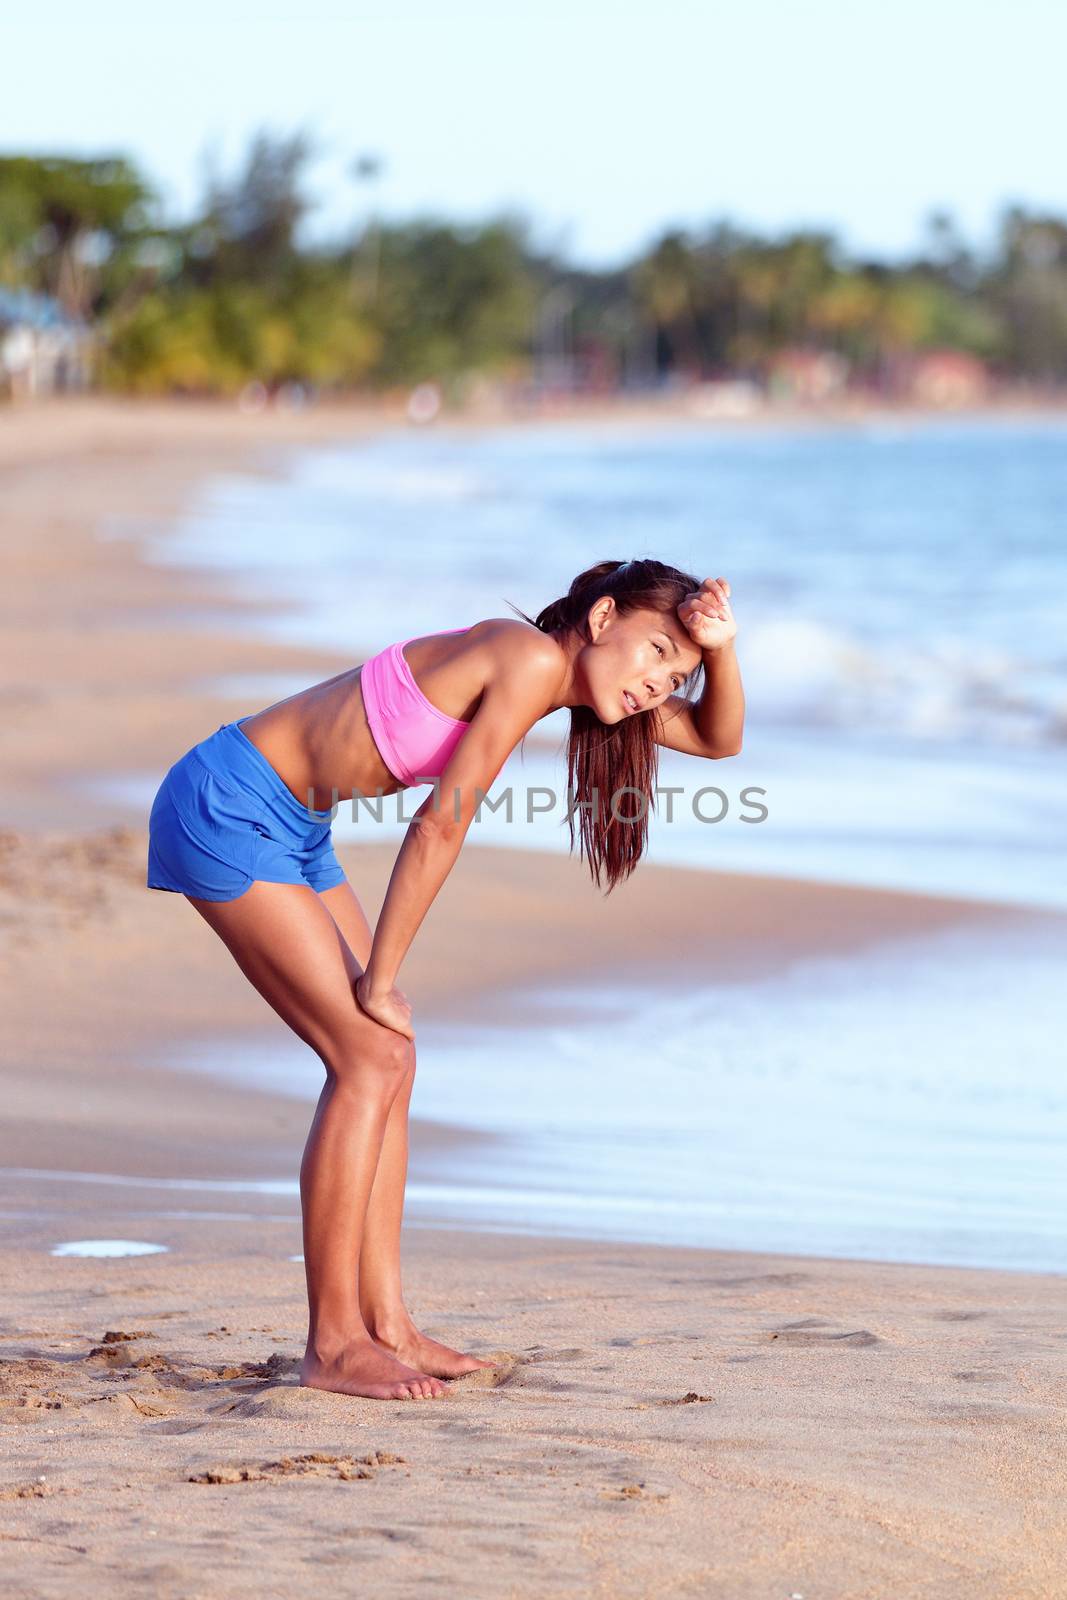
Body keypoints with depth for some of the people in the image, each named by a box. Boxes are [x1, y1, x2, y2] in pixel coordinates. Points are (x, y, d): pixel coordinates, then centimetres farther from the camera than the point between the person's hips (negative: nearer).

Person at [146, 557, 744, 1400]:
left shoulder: (569, 672, 9)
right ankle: (331, 1343, -8)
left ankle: (384, 1323, 11)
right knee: (372, 1056, -12)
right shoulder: (532, 659, -20)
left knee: (386, 1059, 8)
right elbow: (441, 823, -19)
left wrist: (720, 646, -4)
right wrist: (379, 979, -14)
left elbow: (718, 737, 15)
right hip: (227, 811, -10)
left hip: (286, 827, 10)